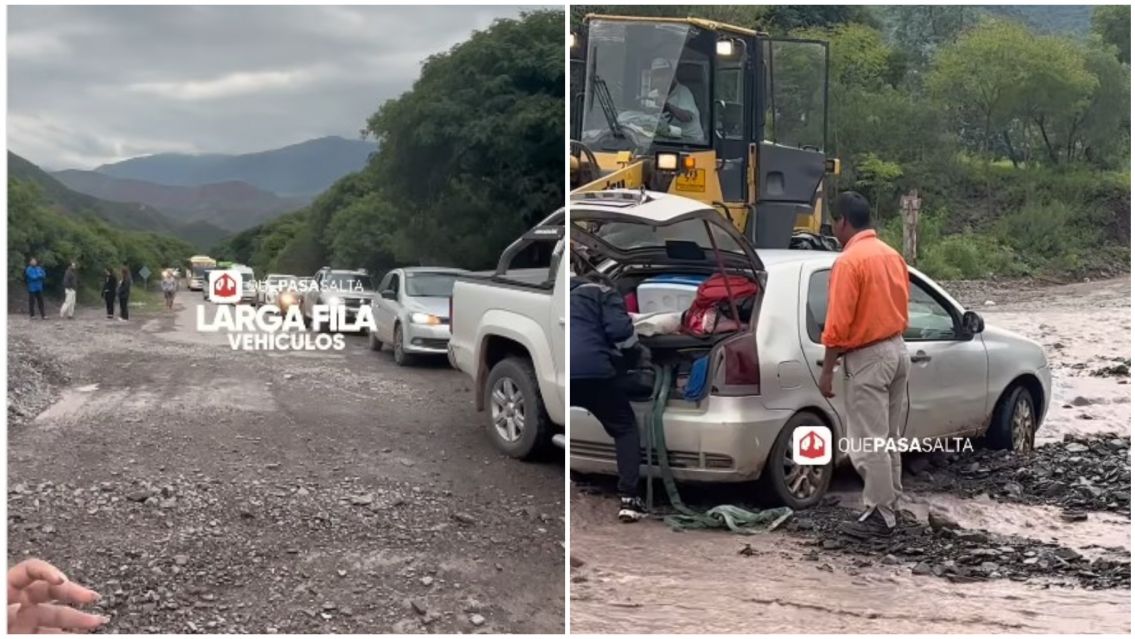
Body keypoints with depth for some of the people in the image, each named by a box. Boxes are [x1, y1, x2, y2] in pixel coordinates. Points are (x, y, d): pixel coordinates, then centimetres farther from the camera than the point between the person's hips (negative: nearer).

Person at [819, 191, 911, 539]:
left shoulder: (849, 261, -17)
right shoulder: (893, 255, 10)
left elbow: (838, 323, -19)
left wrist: (827, 371, -13)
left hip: (868, 357, -9)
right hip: (897, 350, 9)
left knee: (869, 444, -3)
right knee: (888, 439, 16)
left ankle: (879, 516, 2)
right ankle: (890, 506, 24)